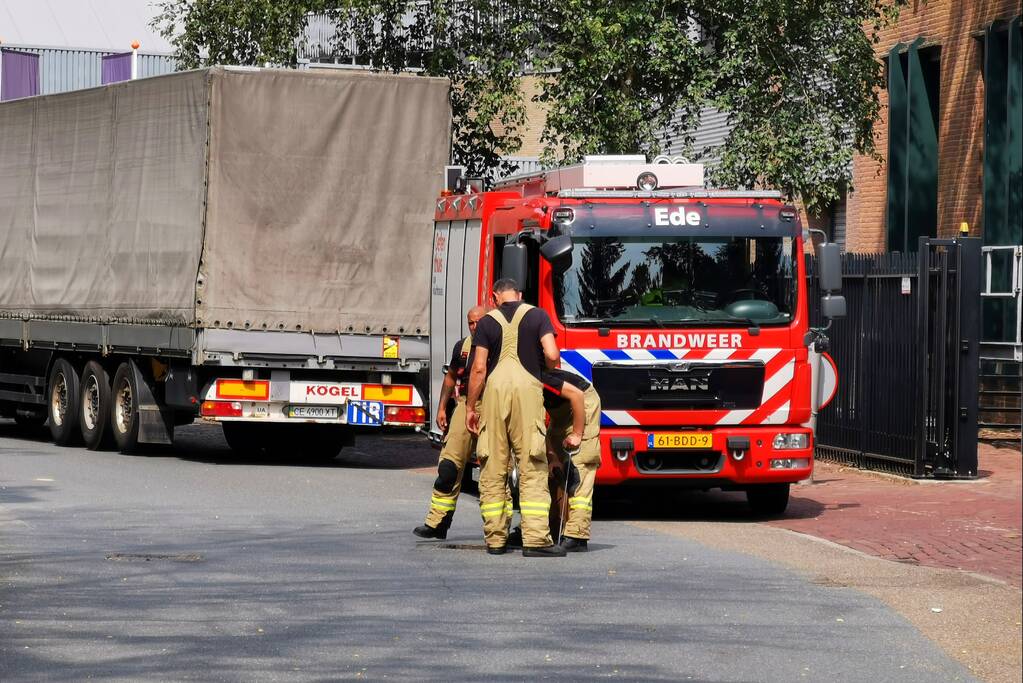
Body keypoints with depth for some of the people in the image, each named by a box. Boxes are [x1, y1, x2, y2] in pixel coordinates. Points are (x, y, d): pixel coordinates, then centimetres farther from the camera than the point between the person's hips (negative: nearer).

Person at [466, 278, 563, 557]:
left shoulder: (487, 322, 9)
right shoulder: (537, 316, 8)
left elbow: (478, 368, 4)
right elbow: (552, 355, -3)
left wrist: (471, 407, 12)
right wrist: (551, 369, 20)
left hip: (495, 388, 1)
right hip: (527, 388, -1)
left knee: (493, 470, 7)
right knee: (532, 470, -2)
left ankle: (495, 538, 7)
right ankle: (536, 539, -11)